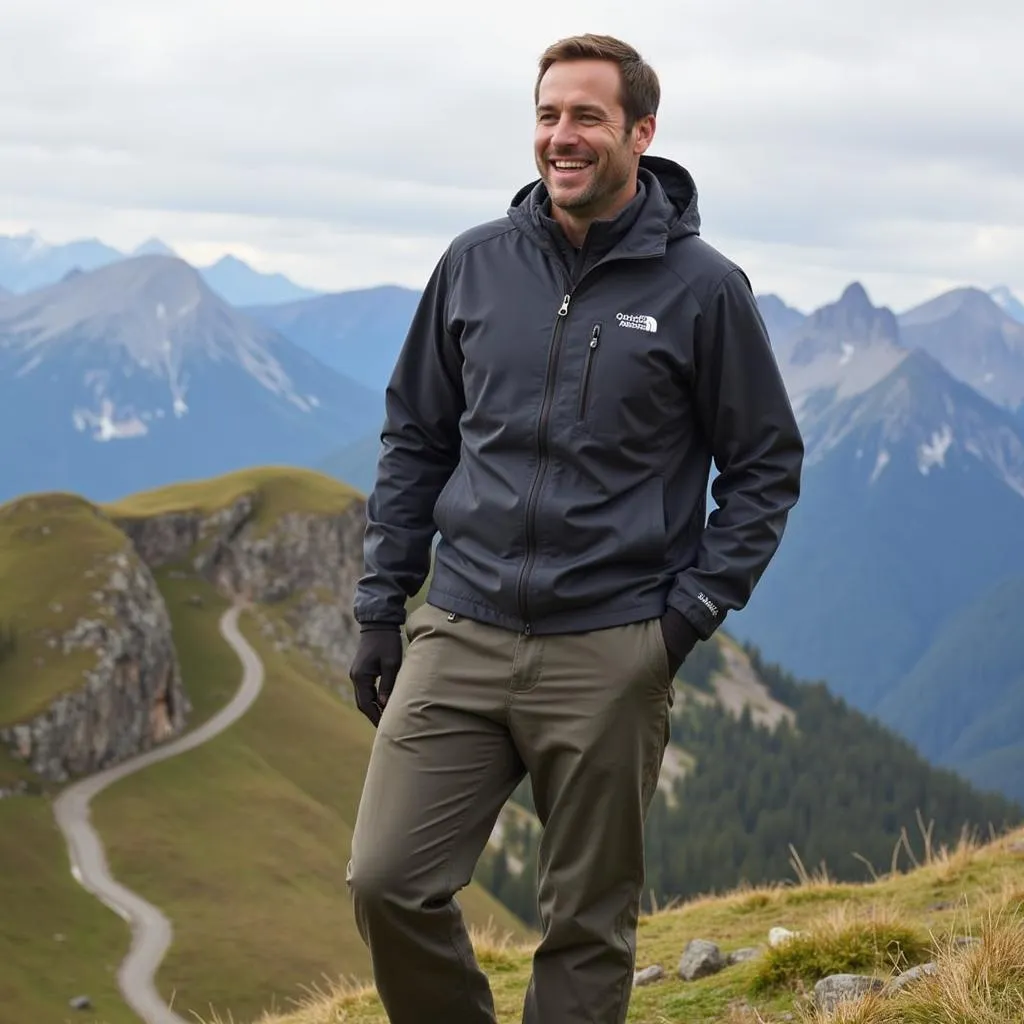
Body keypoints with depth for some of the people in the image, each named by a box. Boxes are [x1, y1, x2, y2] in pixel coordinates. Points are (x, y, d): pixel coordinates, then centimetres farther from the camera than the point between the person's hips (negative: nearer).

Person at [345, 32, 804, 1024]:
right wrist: (379, 607, 10)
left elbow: (766, 465, 3)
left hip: (611, 657, -2)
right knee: (386, 880, -5)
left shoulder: (701, 288, -3)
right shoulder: (476, 264, 6)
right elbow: (413, 439, 14)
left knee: (586, 924, 7)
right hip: (459, 635, 3)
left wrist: (691, 610, -6)